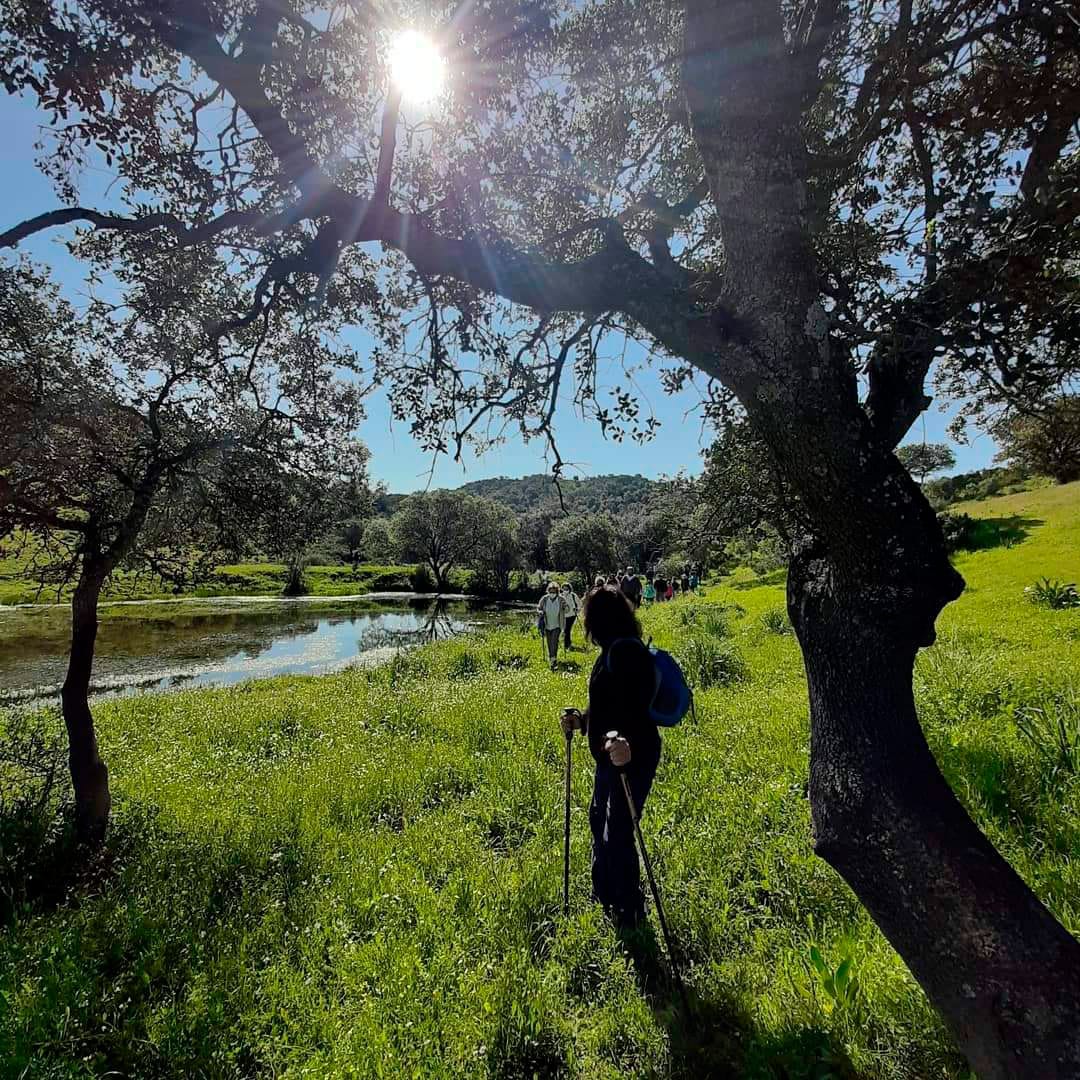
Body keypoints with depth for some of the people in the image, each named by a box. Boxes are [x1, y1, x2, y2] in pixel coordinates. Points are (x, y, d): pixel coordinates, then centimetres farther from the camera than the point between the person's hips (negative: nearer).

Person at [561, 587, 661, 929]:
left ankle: (630, 913, 26)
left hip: (631, 756, -11)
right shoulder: (613, 650, 8)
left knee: (617, 833, 1)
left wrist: (622, 738, -50)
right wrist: (581, 721, 23)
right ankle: (604, 895, 48)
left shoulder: (626, 651, -23)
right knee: (599, 819, 25)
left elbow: (633, 706, -35)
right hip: (611, 755, 11)